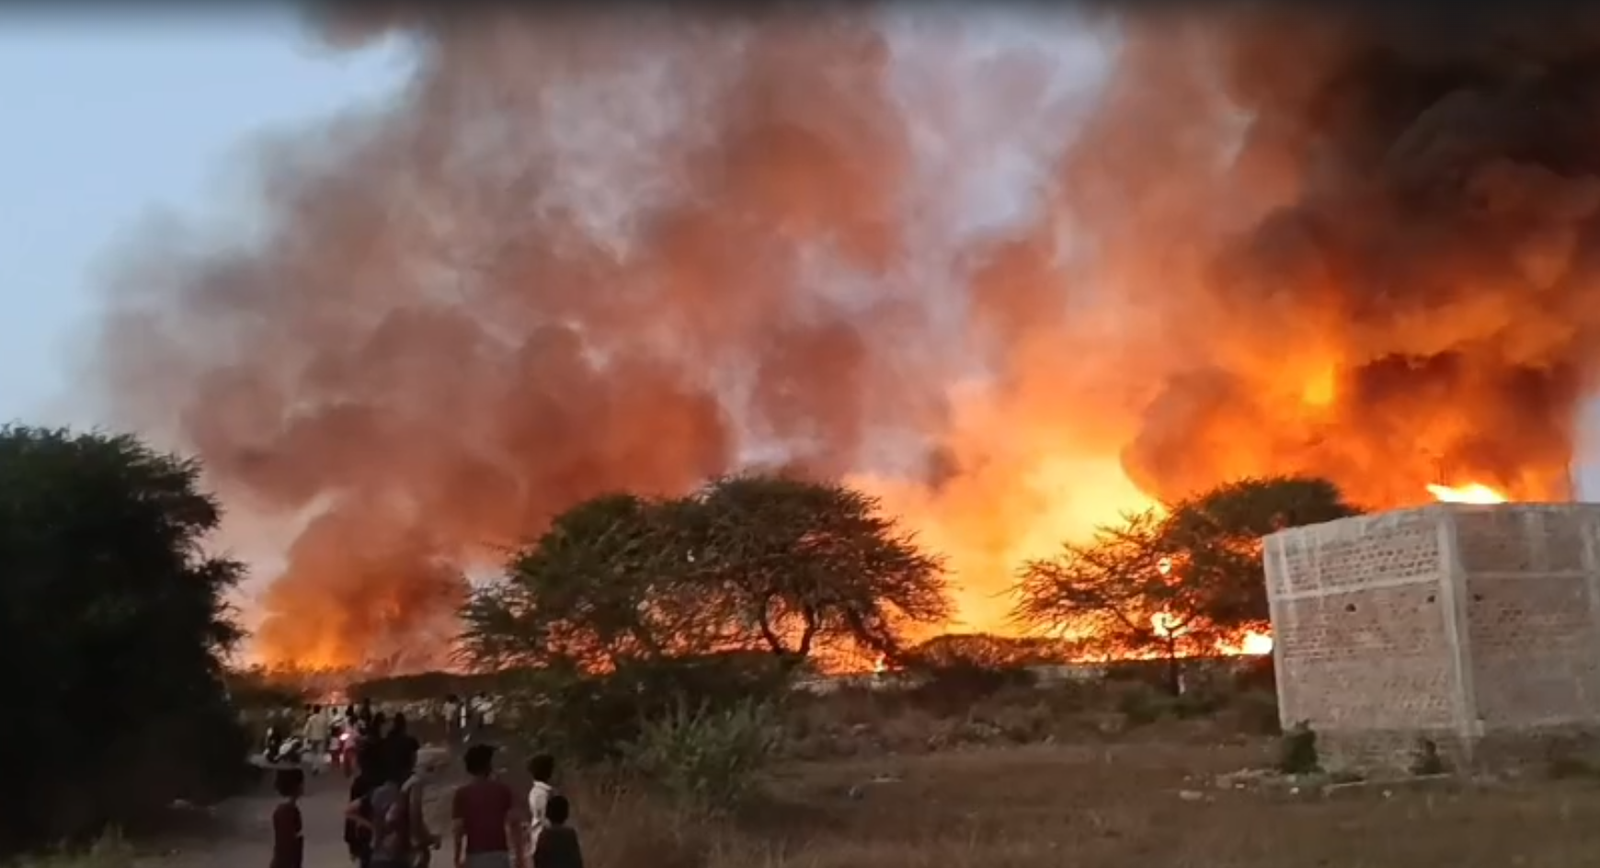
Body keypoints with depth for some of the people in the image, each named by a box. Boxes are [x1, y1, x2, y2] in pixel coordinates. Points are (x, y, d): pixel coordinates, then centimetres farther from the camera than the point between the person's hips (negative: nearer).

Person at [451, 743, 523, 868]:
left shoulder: (462, 793, -2)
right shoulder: (503, 789, 0)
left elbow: (457, 829, -5)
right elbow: (513, 823, -4)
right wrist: (519, 855, 1)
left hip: (475, 856, -1)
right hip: (499, 854, 1)